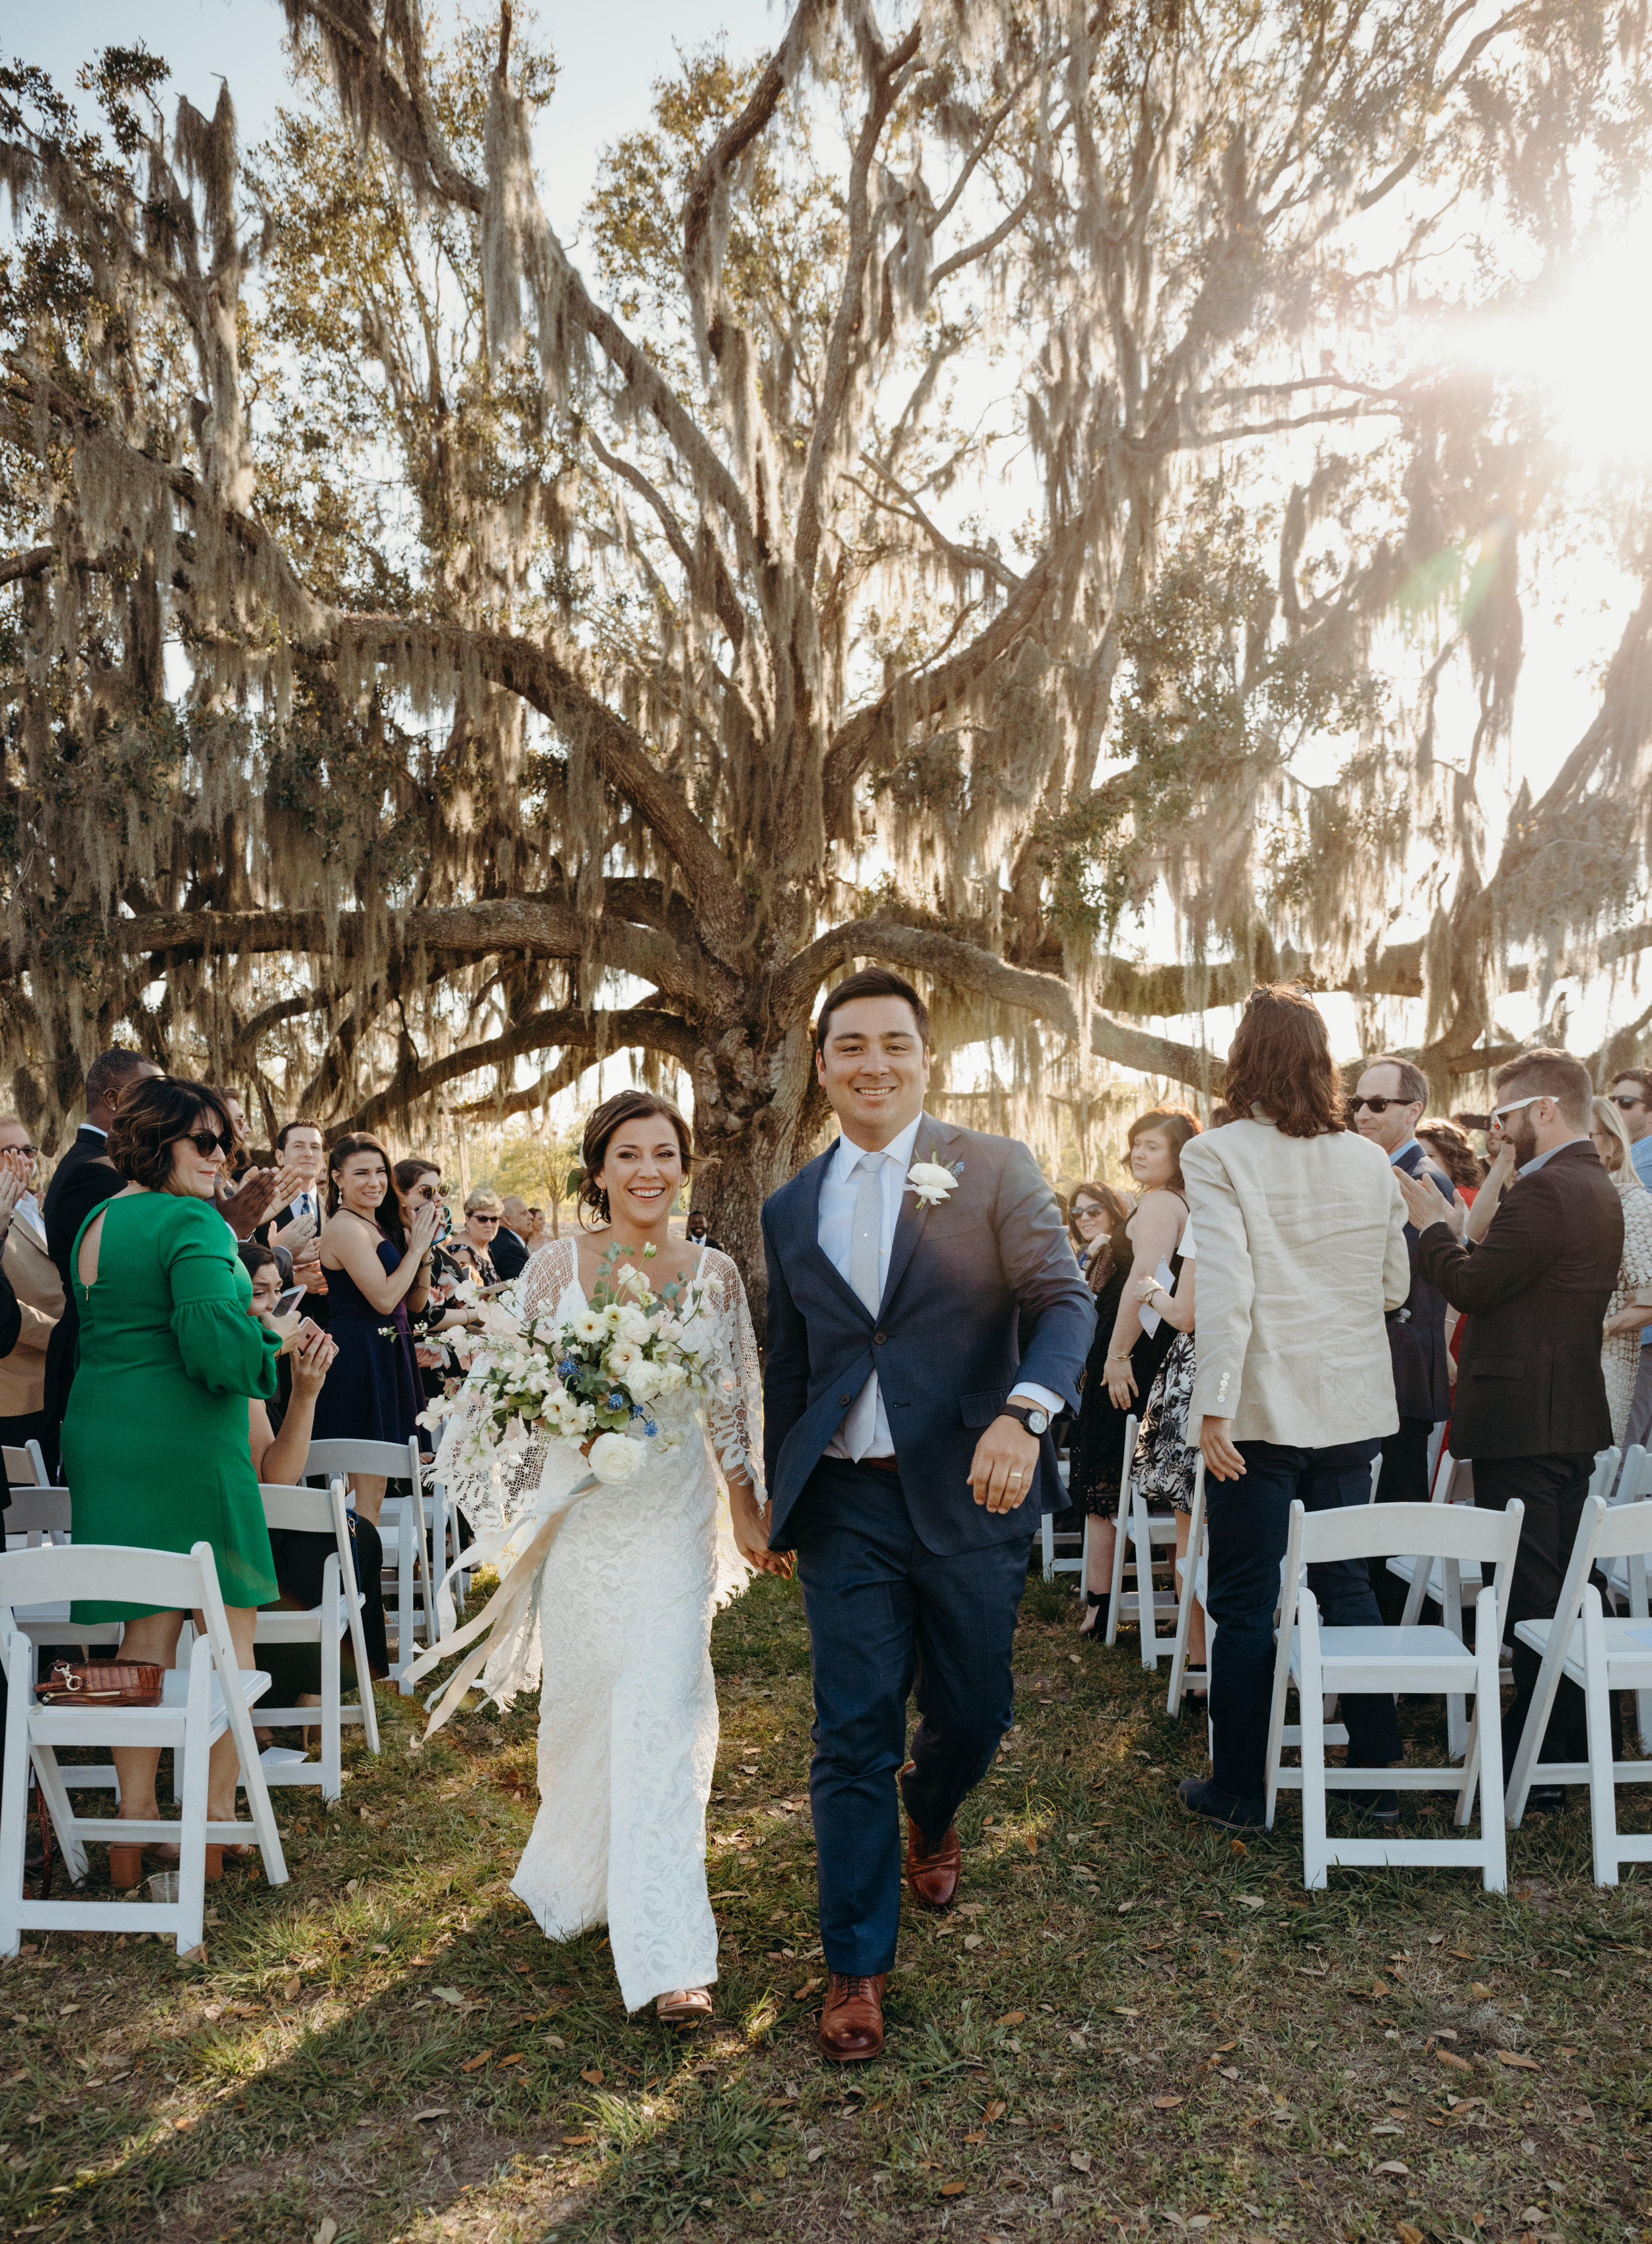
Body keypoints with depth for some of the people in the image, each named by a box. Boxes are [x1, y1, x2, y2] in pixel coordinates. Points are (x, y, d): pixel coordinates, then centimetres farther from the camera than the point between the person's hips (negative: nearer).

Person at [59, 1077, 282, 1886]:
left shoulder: (94, 1222, 14)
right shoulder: (191, 1222, -15)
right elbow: (214, 1343, -26)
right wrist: (268, 1347, -6)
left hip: (100, 1438, 8)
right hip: (184, 1445, -8)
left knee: (146, 1633, 14)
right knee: (229, 1631, 5)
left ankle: (135, 1824, 19)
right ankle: (216, 1821, 13)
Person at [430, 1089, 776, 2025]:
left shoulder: (714, 1272, -1)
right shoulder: (555, 1266, -3)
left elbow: (731, 1403, 5)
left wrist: (749, 1515, 7)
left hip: (674, 1510, -1)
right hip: (578, 1507, 1)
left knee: (661, 1705, -6)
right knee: (583, 1692, 12)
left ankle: (665, 1955, 1)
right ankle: (579, 1867, 42)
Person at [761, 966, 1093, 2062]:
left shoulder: (996, 1168, -2)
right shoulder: (792, 1209, 9)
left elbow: (1066, 1300, -12)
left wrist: (1025, 1413, -30)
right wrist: (775, 1491, 21)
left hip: (970, 1491, -1)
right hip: (847, 1504, 2)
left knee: (974, 1711, 14)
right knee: (853, 1737, 2)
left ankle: (929, 1816, 49)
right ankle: (858, 1966, 19)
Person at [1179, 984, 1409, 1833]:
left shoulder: (1219, 1155, -12)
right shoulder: (1370, 1161, 4)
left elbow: (1224, 1290, -19)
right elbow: (1395, 1287, 11)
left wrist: (1213, 1410, -18)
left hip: (1260, 1410, -4)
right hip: (1351, 1408, 5)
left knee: (1246, 1604, 6)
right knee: (1347, 1586, 17)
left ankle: (1239, 1789, 17)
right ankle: (1377, 1774, 24)